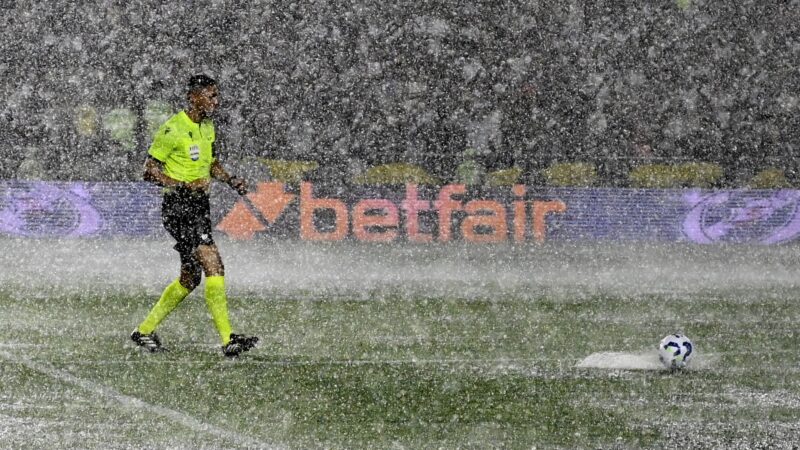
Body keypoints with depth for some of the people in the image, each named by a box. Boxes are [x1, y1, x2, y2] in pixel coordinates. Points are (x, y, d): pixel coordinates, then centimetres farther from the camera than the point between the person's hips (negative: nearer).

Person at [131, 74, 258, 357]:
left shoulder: (208, 127, 12)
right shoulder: (173, 129, -14)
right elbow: (150, 171, -13)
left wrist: (230, 180, 7)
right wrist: (184, 186, -24)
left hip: (200, 206, 9)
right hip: (178, 206, -9)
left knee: (190, 277, 12)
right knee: (214, 266, -19)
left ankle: (145, 330, 26)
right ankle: (227, 339, -21)